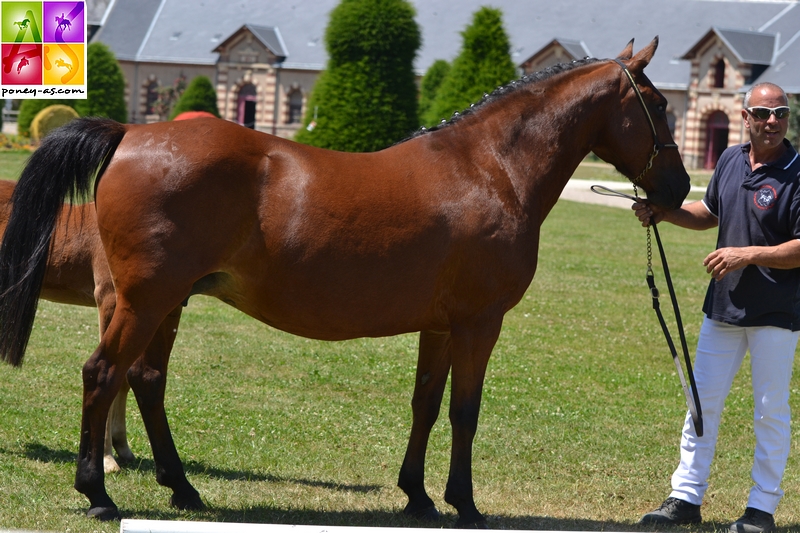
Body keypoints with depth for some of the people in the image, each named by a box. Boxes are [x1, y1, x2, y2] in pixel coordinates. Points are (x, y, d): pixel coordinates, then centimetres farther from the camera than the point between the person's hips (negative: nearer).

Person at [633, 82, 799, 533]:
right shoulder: (731, 160, 7)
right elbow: (709, 213, 23)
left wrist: (748, 254, -23)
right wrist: (663, 212, 8)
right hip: (723, 306, 7)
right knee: (702, 402, 10)